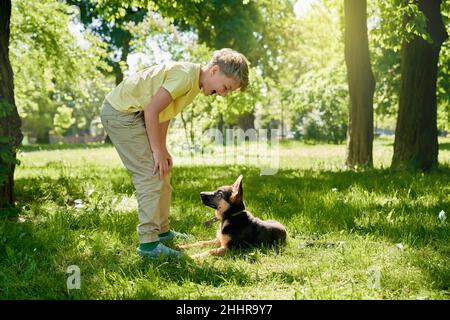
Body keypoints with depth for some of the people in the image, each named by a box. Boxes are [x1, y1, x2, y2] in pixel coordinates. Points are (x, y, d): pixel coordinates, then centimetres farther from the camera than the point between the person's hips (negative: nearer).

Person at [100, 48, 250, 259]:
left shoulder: (194, 81, 9)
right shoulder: (186, 75, -23)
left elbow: (164, 113, 12)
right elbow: (151, 110, -24)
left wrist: (162, 149, 5)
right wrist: (157, 150, -18)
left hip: (129, 112, 10)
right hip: (120, 112, -10)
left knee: (161, 172, 14)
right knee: (151, 175, -14)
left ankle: (162, 231, 24)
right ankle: (148, 243, -11)